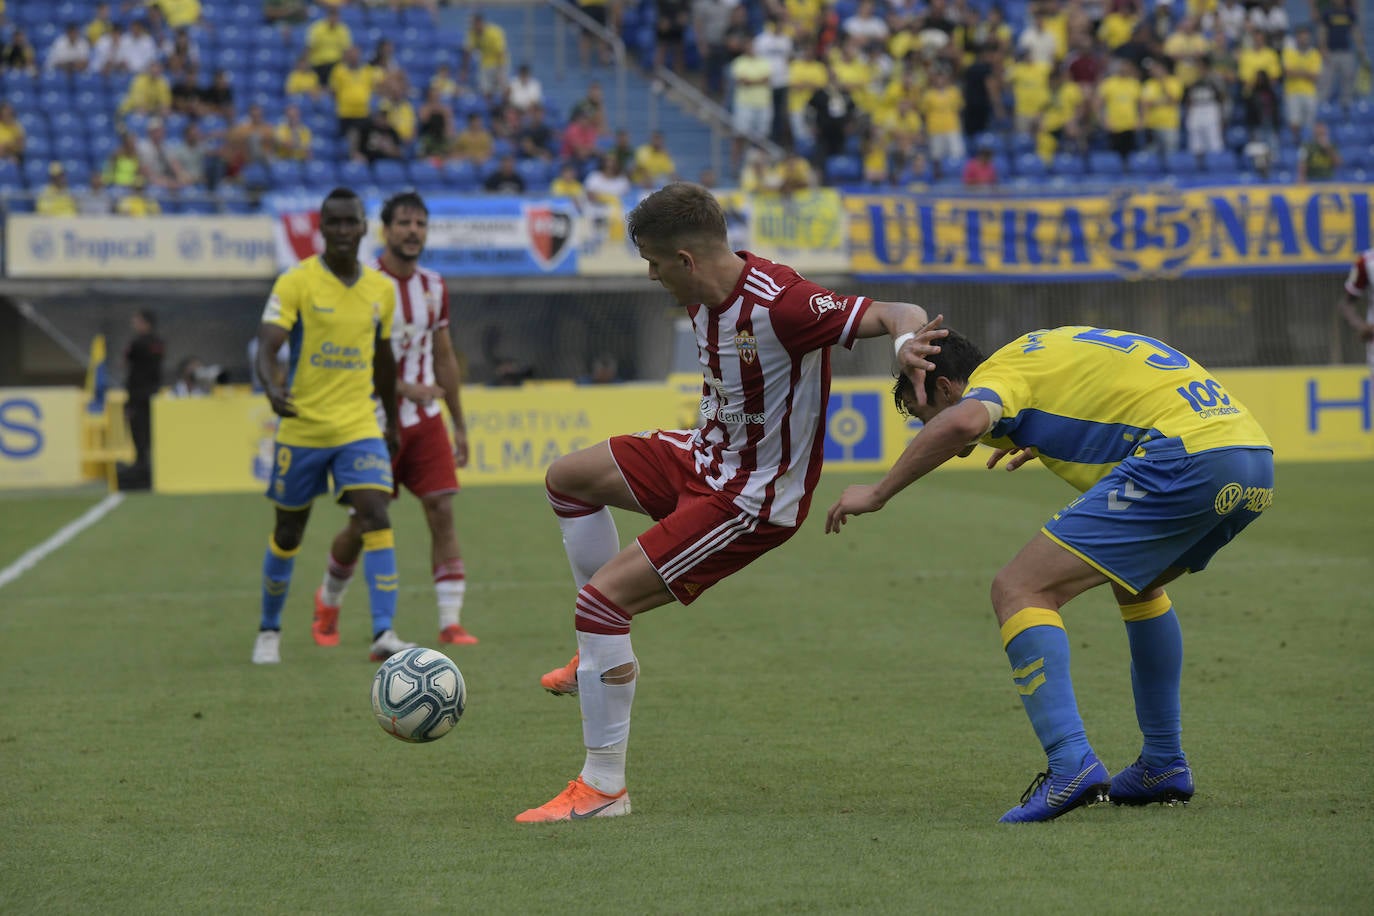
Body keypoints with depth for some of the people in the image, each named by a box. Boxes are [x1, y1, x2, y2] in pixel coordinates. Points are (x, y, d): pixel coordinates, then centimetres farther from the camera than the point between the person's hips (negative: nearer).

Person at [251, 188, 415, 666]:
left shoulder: (381, 289, 5)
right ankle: (269, 631, 29)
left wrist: (393, 421, 23)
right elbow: (266, 347, -18)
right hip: (301, 427, -2)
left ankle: (384, 633, -21)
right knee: (288, 533, 9)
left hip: (359, 428, 2)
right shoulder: (295, 283, -8)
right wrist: (272, 388, -38)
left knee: (376, 516, -17)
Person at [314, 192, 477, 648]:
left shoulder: (434, 287, 8)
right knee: (361, 526, 3)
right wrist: (403, 388, -26)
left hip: (426, 420, 4)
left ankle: (450, 621, -9)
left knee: (442, 512, -9)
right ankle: (328, 600, 31)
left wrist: (459, 425, 16)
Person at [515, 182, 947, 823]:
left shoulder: (779, 302, -30)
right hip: (706, 456, 10)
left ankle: (604, 786, -8)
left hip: (752, 498, -10)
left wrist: (906, 338, -53)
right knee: (567, 478, 20)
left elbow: (895, 314, -32)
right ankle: (606, 652, 26)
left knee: (601, 595, -15)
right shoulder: (702, 296, -2)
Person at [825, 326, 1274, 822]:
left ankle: (1071, 765, -22)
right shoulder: (1043, 349, 30)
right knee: (1136, 582, 35)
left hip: (1184, 456, -9)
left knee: (1018, 591, -8)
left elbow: (961, 423, -20)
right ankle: (1164, 765, 35)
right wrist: (1041, 439, 60)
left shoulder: (998, 372, 4)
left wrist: (878, 492, -9)